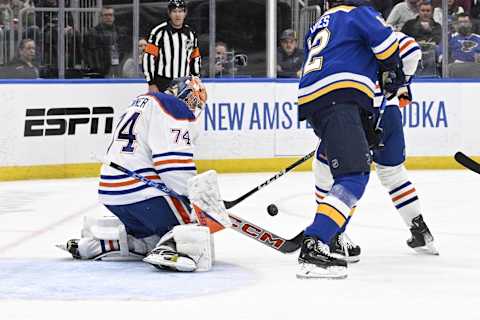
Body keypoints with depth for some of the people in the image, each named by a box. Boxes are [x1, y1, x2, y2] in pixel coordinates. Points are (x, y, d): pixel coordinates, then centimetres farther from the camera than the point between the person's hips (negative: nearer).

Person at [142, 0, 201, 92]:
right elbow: (148, 58, -9)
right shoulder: (159, 32, -7)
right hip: (162, 84, -5)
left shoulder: (191, 34, 11)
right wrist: (151, 83, -13)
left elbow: (195, 59, 19)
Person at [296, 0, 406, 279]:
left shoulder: (319, 27, 33)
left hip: (311, 102, 9)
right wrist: (392, 75, 10)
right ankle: (313, 248, -33)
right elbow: (386, 41, -8)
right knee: (354, 177, -18)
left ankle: (334, 238, 23)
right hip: (339, 100, -9)